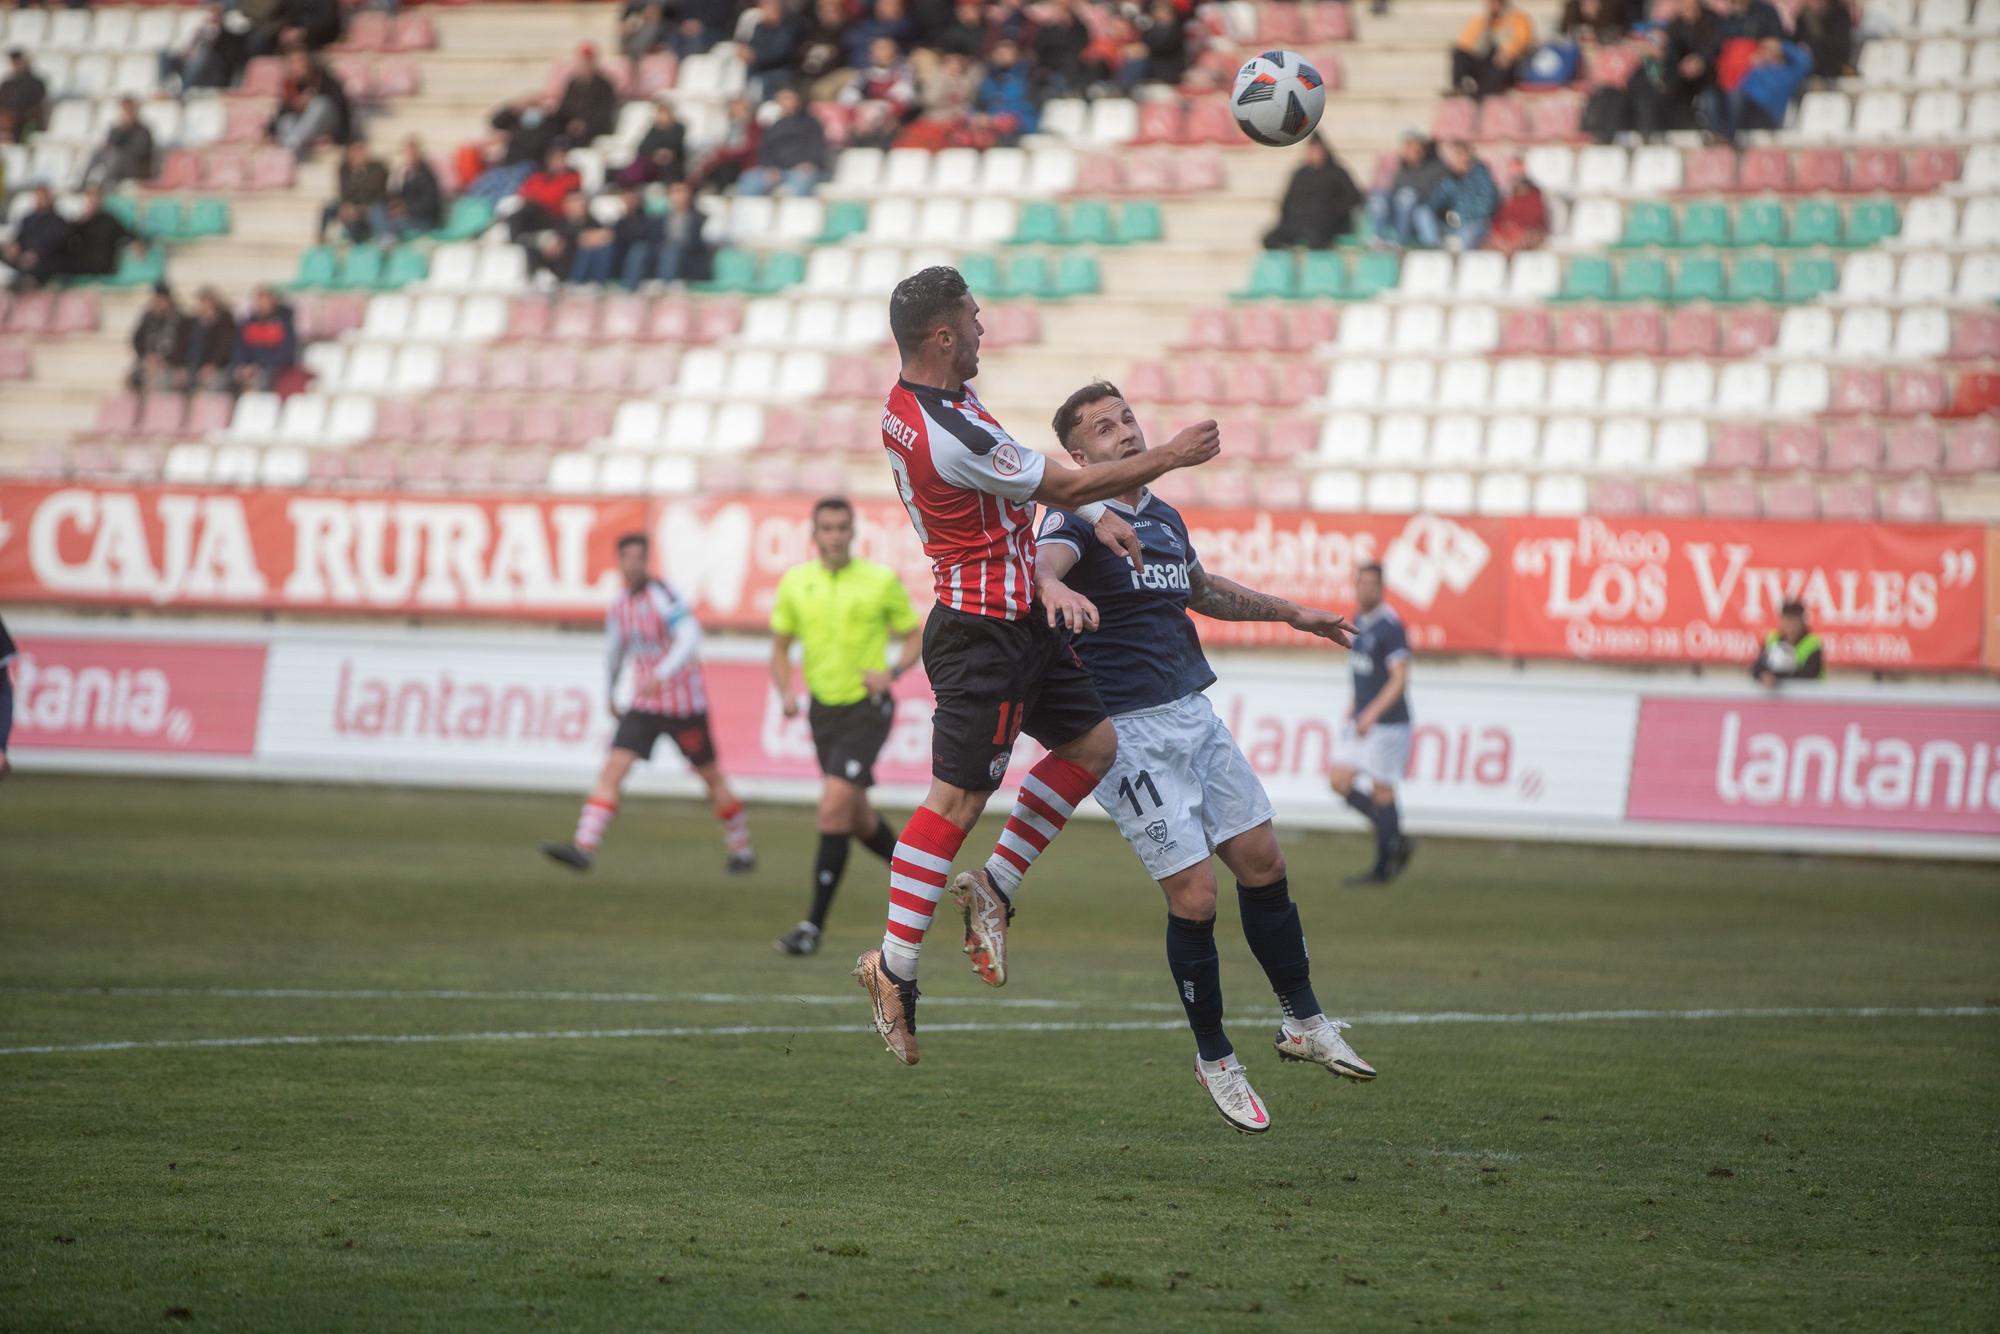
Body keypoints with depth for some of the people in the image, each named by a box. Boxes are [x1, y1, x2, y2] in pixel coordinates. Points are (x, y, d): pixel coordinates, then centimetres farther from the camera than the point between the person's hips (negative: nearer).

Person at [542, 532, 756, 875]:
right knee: (612, 769, -11)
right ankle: (583, 848, -20)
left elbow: (690, 638, -29)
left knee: (711, 777, 8)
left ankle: (742, 851, 26)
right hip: (645, 705, 5)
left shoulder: (663, 597, -16)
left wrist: (662, 673, -41)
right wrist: (609, 692, 30)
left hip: (685, 705, -5)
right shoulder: (619, 607, 5)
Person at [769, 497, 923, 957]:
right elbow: (780, 647, 12)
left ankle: (814, 925, -15)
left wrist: (892, 672, -16)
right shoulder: (795, 582, 4)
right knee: (857, 818, 14)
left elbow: (914, 637, 4)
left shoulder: (882, 580, -5)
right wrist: (785, 692, -6)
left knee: (834, 807, -18)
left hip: (867, 707, -5)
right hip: (823, 708, 5)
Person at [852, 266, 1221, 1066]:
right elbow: (1068, 486, -14)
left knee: (1093, 741, 13)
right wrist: (1170, 458, -2)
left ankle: (994, 887, 15)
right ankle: (894, 967, -4)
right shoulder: (948, 436, -24)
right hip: (986, 633, -10)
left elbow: (1027, 476, 15)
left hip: (1014, 625, 10)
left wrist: (1096, 515, -1)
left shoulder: (914, 404, 6)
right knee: (957, 797, -7)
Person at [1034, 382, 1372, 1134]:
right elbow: (1041, 558, -36)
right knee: (1194, 895, -8)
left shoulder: (1164, 518, 14)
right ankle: (1214, 1058, 8)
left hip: (1193, 713, 8)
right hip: (1126, 729, -8)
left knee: (1262, 864, 7)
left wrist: (1288, 613, 40)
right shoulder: (1080, 518, -12)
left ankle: (1304, 1022, 24)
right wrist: (1052, 586, -59)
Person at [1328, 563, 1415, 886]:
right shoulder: (1359, 623, 11)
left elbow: (1399, 680, -20)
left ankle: (1383, 868, 5)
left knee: (1381, 793, -3)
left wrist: (1371, 713, -27)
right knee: (1340, 781, 3)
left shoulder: (1390, 626, -15)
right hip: (1361, 720, 9)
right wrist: (1355, 706, 16)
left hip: (1388, 723, -9)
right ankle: (1397, 839, 13)